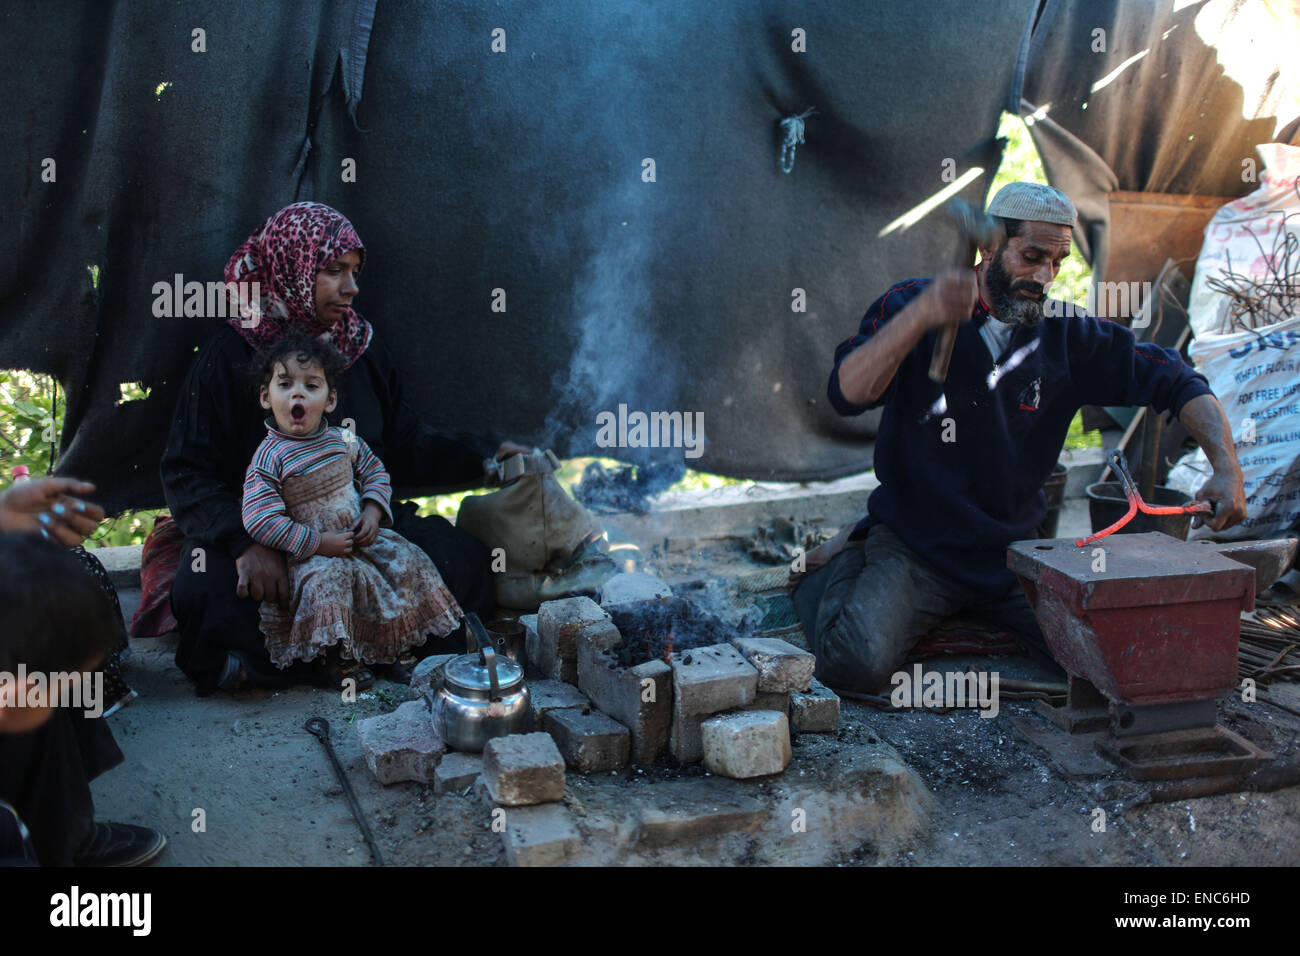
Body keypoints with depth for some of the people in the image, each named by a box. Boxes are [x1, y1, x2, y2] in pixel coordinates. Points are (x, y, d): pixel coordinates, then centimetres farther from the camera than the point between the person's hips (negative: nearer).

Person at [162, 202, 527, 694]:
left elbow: (408, 449, 15)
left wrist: (486, 456, 0)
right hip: (261, 531, -4)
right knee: (205, 592, -35)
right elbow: (186, 472, -9)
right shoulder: (228, 356, -3)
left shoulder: (364, 348, 12)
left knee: (463, 560, -20)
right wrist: (245, 541, -26)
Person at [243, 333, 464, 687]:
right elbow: (261, 521, -22)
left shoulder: (343, 441, 1)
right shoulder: (269, 458, -16)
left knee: (409, 560, -7)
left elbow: (374, 470, 17)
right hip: (310, 552, -5)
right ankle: (336, 658, -19)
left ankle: (402, 644, 8)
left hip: (360, 535, 6)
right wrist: (318, 542, -22)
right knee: (329, 577, -34)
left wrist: (373, 512, -2)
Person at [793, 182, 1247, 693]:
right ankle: (836, 571, 9)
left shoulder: (1065, 334, 2)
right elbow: (847, 393, -21)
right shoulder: (909, 305, -6)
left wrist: (1226, 466, -12)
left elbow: (1175, 381, 4)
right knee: (856, 664, -27)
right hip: (913, 548, -4)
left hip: (1014, 550, 4)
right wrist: (920, 315, -34)